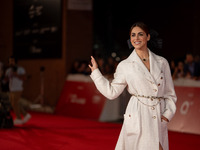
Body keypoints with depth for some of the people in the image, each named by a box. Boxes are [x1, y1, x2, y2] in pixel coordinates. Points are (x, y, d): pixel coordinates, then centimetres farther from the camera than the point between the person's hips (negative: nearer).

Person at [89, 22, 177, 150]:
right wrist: (95, 71, 6)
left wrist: (167, 114, 0)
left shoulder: (162, 62, 9)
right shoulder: (125, 65, 4)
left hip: (159, 119, 2)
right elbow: (112, 92, 5)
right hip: (137, 116, -2)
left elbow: (170, 93, 13)